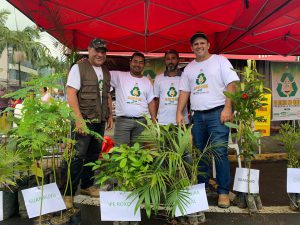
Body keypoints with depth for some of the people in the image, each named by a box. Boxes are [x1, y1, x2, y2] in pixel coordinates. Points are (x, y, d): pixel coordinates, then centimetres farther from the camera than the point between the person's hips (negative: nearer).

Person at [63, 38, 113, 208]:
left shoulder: (106, 72, 15)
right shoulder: (78, 68, -5)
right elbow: (71, 94, -12)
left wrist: (110, 115, 13)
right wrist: (79, 118, -19)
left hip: (100, 121, 7)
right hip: (84, 120, -6)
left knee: (94, 155, 13)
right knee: (77, 157, -5)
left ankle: (87, 186, 29)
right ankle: (68, 192, 9)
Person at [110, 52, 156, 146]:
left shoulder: (147, 81, 14)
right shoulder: (119, 76, 4)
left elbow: (151, 102, 13)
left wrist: (154, 120, 5)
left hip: (142, 121, 3)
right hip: (123, 120, -3)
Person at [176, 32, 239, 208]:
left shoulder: (220, 61, 3)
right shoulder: (189, 68, 16)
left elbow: (231, 85, -5)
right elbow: (184, 92, 15)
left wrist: (227, 108, -16)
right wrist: (179, 113, 6)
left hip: (217, 113, -5)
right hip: (197, 115, 5)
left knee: (220, 153, -8)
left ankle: (223, 191, 4)